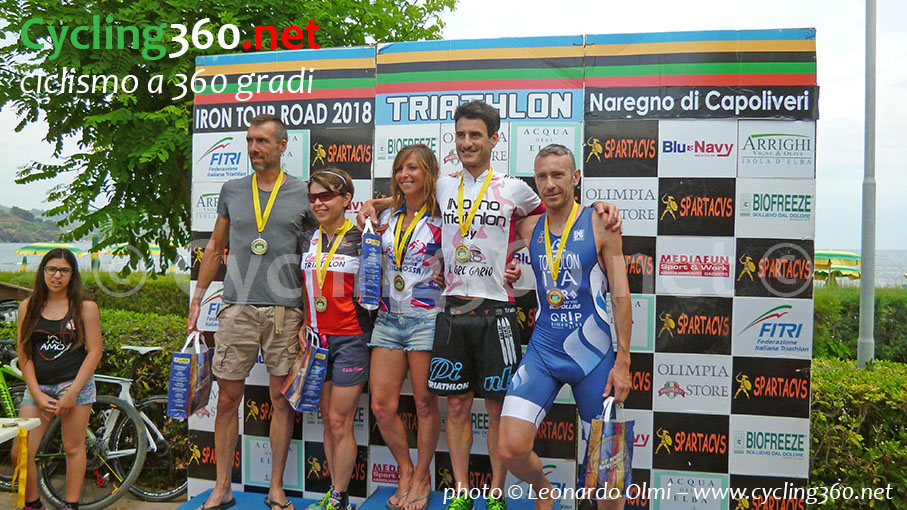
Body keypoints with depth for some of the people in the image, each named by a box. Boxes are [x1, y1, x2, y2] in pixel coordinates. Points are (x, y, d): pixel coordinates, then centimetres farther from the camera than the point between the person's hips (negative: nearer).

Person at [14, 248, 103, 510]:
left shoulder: (85, 307, 0)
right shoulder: (28, 307, 7)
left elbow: (94, 352, -3)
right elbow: (24, 354, 5)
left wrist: (73, 392, -11)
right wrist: (37, 394, -4)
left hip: (75, 384, -2)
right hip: (38, 387, 3)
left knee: (73, 447, 3)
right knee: (20, 452, -2)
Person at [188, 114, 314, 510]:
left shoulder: (303, 194, 4)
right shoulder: (232, 190, 11)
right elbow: (215, 247, 18)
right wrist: (197, 300, 13)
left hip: (285, 310, -2)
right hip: (236, 307, 2)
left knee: (282, 400, 4)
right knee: (228, 399, 6)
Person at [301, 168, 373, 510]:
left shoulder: (361, 241, -7)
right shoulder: (307, 241, 8)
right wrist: (301, 326, 9)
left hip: (351, 339, -5)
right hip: (317, 338, 5)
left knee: (340, 423, -1)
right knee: (328, 421, 12)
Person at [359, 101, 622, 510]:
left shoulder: (513, 189, 1)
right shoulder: (443, 186, 9)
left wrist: (599, 208, -3)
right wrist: (376, 204, 14)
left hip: (495, 311, -2)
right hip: (452, 311, 3)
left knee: (498, 409, 6)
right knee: (457, 406, 9)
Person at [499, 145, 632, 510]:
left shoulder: (600, 225, -4)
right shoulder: (530, 228, 5)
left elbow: (620, 295, -4)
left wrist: (623, 362, -7)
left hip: (593, 354, -2)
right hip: (542, 352, 3)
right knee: (510, 450, -7)